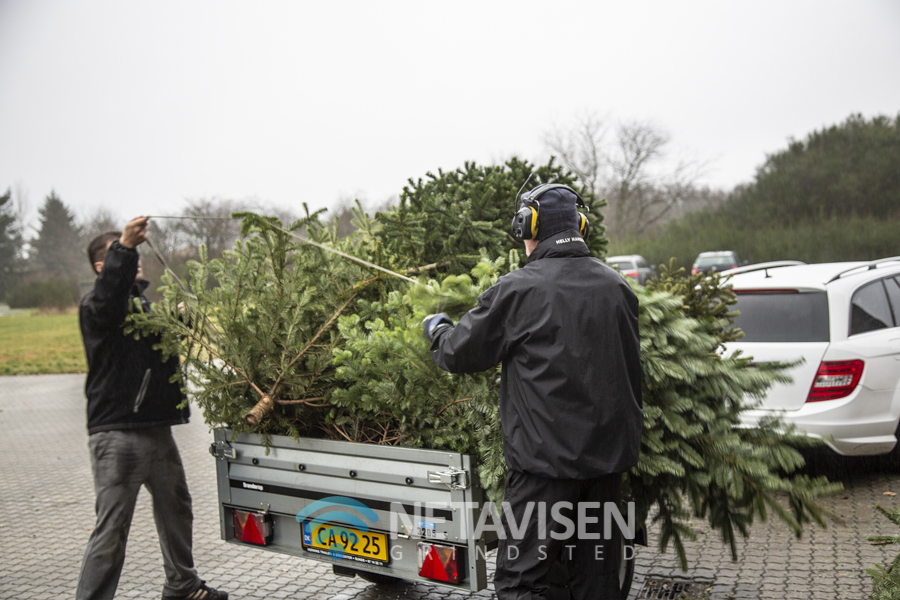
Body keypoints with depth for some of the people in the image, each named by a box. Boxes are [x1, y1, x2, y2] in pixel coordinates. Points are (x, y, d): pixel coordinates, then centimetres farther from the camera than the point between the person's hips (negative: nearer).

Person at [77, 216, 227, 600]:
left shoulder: (144, 301, 17)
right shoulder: (94, 306, -9)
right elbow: (107, 298, -32)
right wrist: (124, 247, -45)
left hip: (157, 427, 9)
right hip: (117, 434, -9)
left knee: (176, 509, 20)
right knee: (112, 527, -6)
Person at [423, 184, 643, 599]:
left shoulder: (517, 289, -11)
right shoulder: (618, 288, 6)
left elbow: (459, 354, -2)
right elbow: (631, 370, 15)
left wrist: (436, 328, 20)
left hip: (545, 457, -6)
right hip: (608, 455, 6)